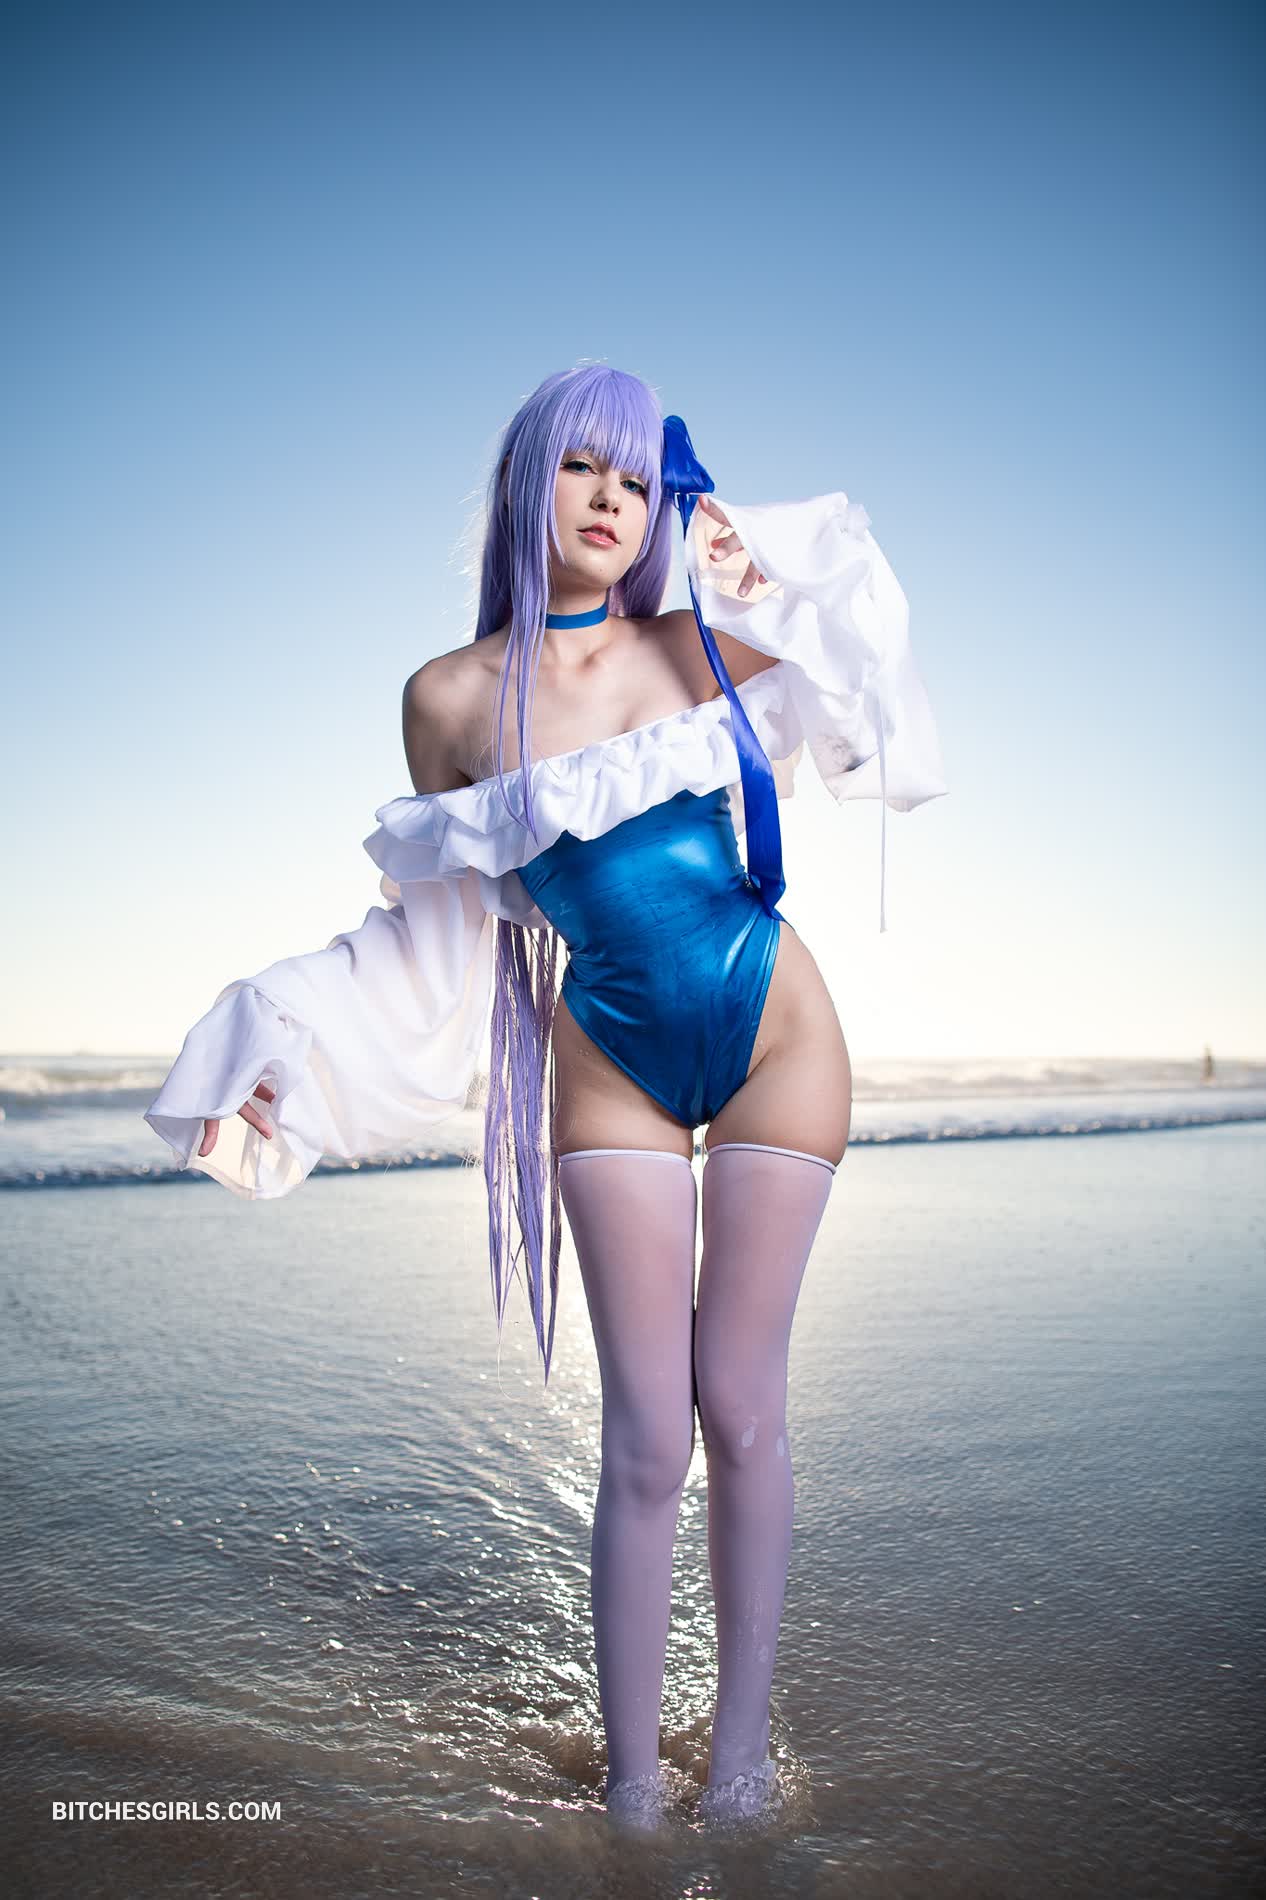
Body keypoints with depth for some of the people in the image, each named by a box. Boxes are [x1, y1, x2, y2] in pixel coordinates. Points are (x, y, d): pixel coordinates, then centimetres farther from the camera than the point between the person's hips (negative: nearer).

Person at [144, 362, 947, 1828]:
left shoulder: (704, 644, -1)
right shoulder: (452, 698, -1)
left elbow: (896, 747, 9)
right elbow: (430, 927, 8)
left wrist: (772, 593, -1)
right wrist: (284, 1048, 6)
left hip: (777, 1041, 1)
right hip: (612, 1074, 0)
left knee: (741, 1409, 6)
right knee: (648, 1436, 1)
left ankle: (743, 1739, 27)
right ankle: (631, 1778, 22)